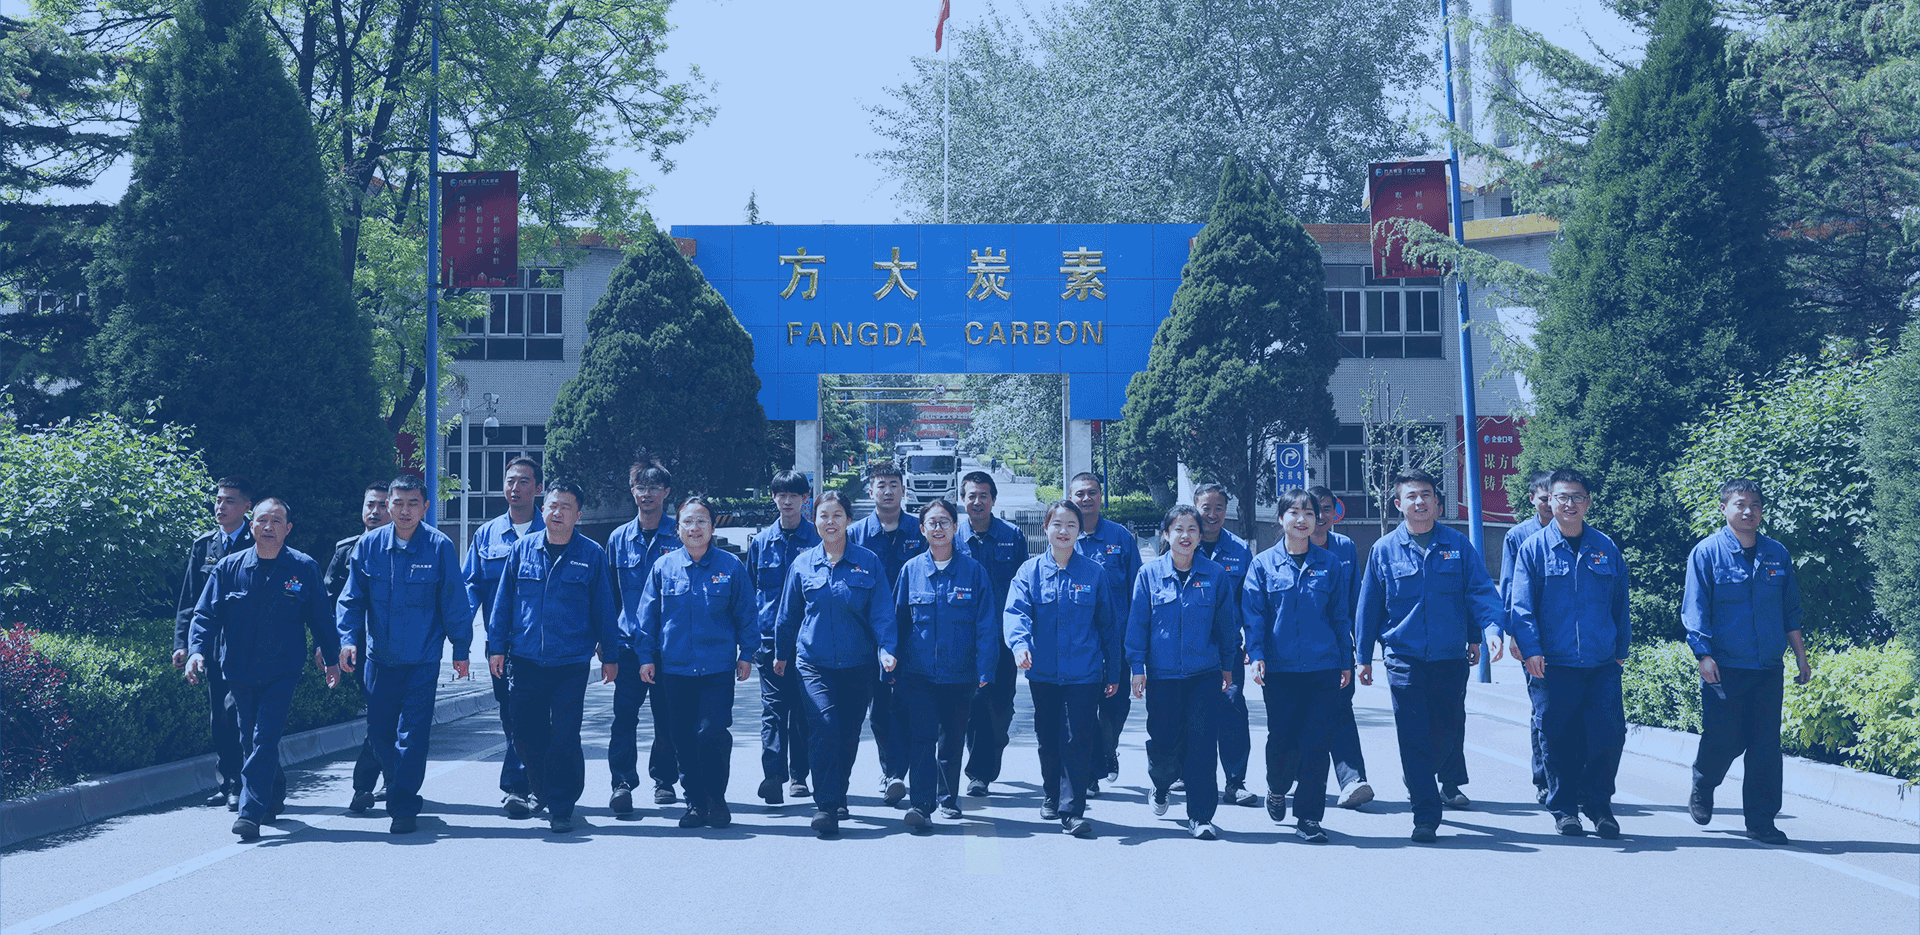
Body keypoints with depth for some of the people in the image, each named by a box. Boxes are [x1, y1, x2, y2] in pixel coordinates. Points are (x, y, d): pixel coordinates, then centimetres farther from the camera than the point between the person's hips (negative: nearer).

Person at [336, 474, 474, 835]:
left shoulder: (440, 547, -8)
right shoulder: (369, 545, 0)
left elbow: (455, 603, -2)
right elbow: (351, 598, 6)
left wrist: (461, 650, 0)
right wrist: (348, 638, -7)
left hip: (423, 658, -3)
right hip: (379, 656, 4)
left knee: (412, 734, -6)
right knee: (379, 730, 10)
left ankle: (404, 807, 1)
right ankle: (399, 791, 31)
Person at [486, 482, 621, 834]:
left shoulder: (592, 555, 0)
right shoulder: (522, 549, 5)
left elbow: (605, 607, 4)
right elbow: (503, 601, 9)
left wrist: (610, 656, 5)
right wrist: (496, 646, 5)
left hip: (571, 662, -2)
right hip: (525, 659, 3)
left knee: (564, 737, -4)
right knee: (526, 733, 8)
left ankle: (561, 808, 6)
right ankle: (544, 792, 30)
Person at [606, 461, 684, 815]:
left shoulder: (679, 537, 2)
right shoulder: (619, 539, 10)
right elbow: (609, 591, 15)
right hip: (629, 641, 1)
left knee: (667, 716, 6)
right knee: (624, 715, -10)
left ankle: (664, 779, 20)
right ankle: (622, 783, -10)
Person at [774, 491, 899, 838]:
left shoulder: (868, 562, 1)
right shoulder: (803, 565, 5)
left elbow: (882, 612, -2)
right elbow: (789, 614, 15)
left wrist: (887, 648, -16)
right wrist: (781, 653, 22)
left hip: (857, 663, 1)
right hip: (814, 662, -1)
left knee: (849, 733, 8)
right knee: (824, 725, -18)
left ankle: (838, 796, 30)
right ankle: (825, 806, -18)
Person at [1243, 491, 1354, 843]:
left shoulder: (1330, 564, 7)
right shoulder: (1263, 564, 4)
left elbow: (1340, 615, 11)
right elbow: (1253, 614, 1)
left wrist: (1346, 661, 9)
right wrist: (1256, 655, -10)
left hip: (1323, 667, 1)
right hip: (1279, 667, -1)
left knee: (1316, 743, -3)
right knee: (1282, 739, 2)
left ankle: (1308, 817, 7)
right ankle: (1277, 788, 34)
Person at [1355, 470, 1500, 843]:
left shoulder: (1457, 545, 5)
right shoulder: (1384, 550, 5)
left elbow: (1480, 590, -2)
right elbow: (1369, 605, 9)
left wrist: (1490, 626, -20)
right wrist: (1364, 657, 9)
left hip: (1451, 657, 1)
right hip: (1404, 656, -1)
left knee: (1449, 730, 7)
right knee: (1414, 738, -5)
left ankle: (1449, 781, 40)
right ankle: (1425, 817, 0)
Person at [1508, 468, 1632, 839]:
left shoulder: (1606, 548, 10)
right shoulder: (1534, 548, 2)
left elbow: (1620, 603, 17)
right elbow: (1522, 606, -2)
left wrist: (1622, 649, 15)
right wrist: (1531, 650, -13)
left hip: (1602, 664, 2)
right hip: (1554, 665, -2)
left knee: (1610, 735, -4)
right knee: (1559, 739, 2)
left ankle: (1598, 804, 14)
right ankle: (1563, 808, 16)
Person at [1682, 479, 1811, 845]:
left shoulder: (1777, 555, 10)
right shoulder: (1706, 553, -2)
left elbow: (1790, 612, 16)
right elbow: (1696, 609, -4)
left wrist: (1801, 657, 13)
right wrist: (1704, 654, -13)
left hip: (1768, 668, 3)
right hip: (1724, 669, -3)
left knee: (1766, 746, 2)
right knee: (1723, 741, 0)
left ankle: (1761, 821, 9)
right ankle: (1701, 790, 29)